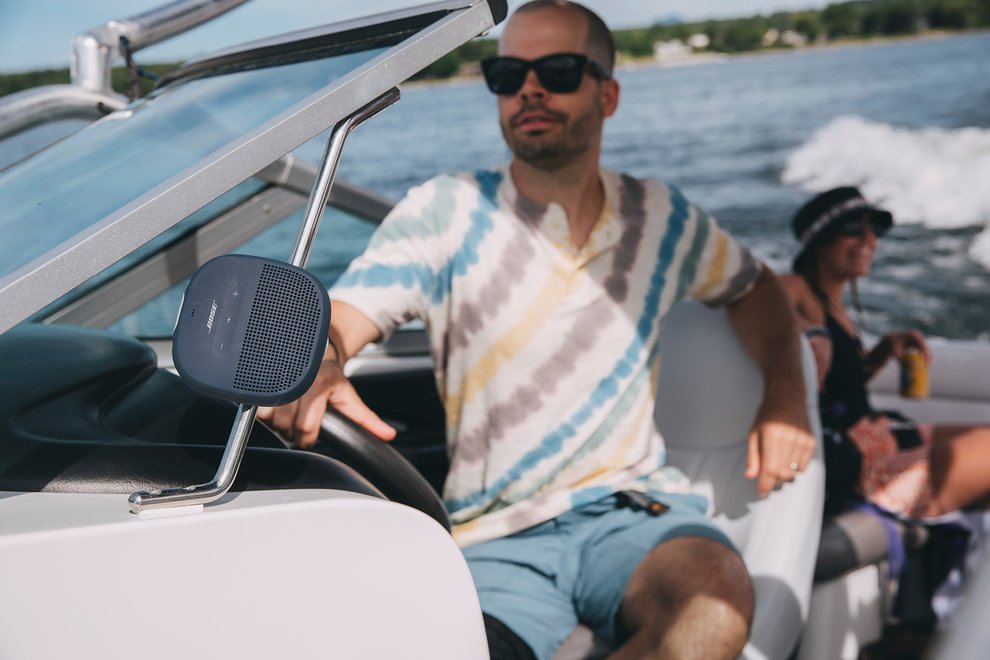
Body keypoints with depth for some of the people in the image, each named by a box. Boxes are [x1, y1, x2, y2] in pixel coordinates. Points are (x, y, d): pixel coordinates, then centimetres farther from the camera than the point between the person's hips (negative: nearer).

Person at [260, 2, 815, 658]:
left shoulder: (661, 217, 9)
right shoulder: (445, 211, -2)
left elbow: (756, 286, 26)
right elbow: (334, 321, -13)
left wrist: (786, 398, 8)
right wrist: (316, 366, -38)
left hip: (633, 507, 3)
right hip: (496, 540, -2)